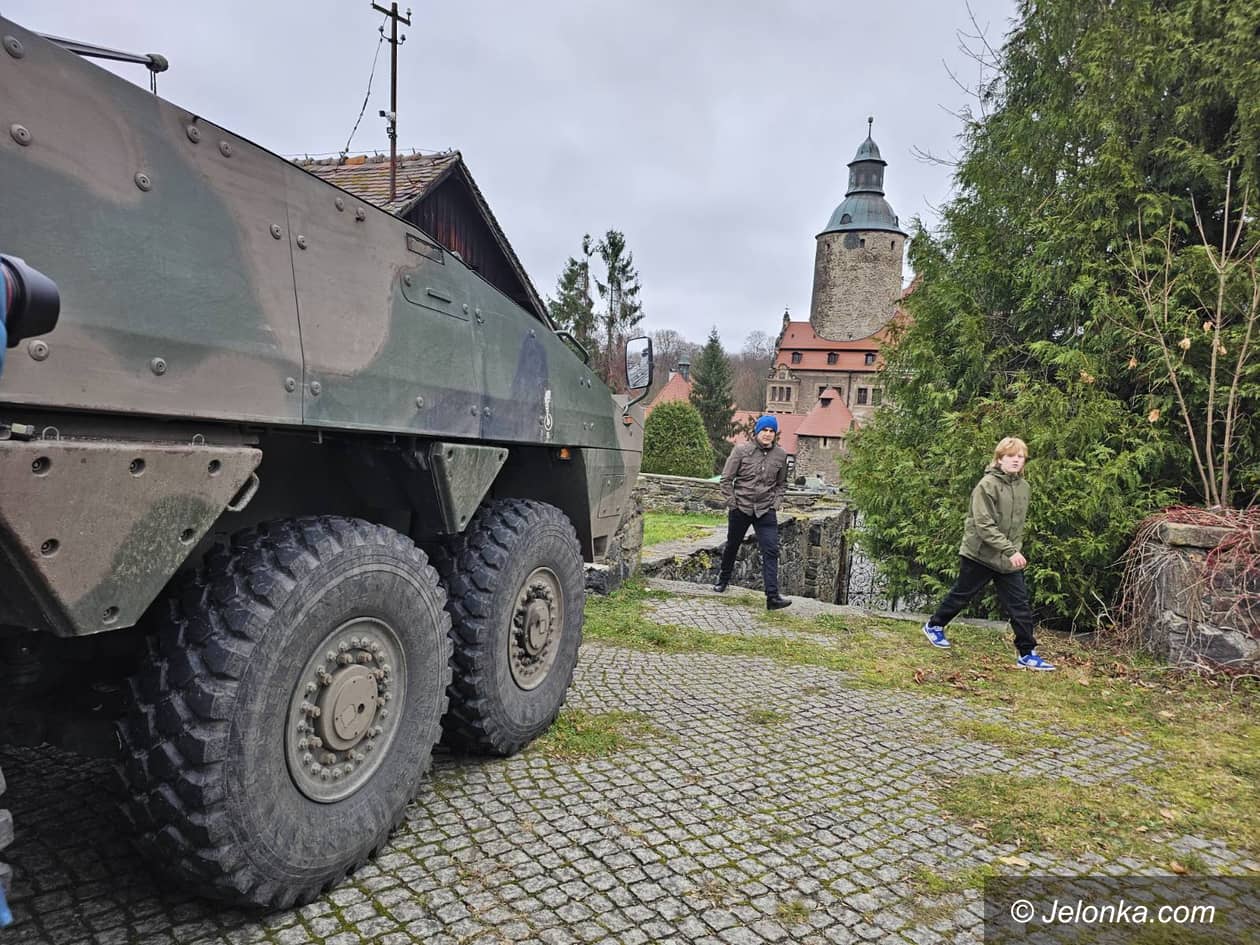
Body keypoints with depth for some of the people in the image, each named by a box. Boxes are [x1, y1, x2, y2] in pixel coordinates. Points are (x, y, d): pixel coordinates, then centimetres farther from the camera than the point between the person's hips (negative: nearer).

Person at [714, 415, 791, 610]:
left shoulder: (780, 455, 3)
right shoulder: (742, 450, -6)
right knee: (732, 546, 16)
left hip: (766, 511, 1)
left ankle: (772, 596, -12)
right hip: (740, 508, -1)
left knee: (771, 552, -10)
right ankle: (723, 579, 41)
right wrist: (732, 503, -6)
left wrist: (775, 503, 2)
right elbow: (726, 479, -2)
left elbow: (781, 484, 15)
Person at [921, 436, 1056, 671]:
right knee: (961, 595, 11)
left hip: (1009, 558, 5)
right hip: (980, 554, -5)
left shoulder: (1023, 486, 5)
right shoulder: (987, 484, -16)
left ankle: (1027, 654, 7)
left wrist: (1016, 550, 7)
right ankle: (934, 625, 32)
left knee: (1020, 604, 1)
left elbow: (1018, 524, 15)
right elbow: (984, 525, -22)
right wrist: (1010, 550, -27)